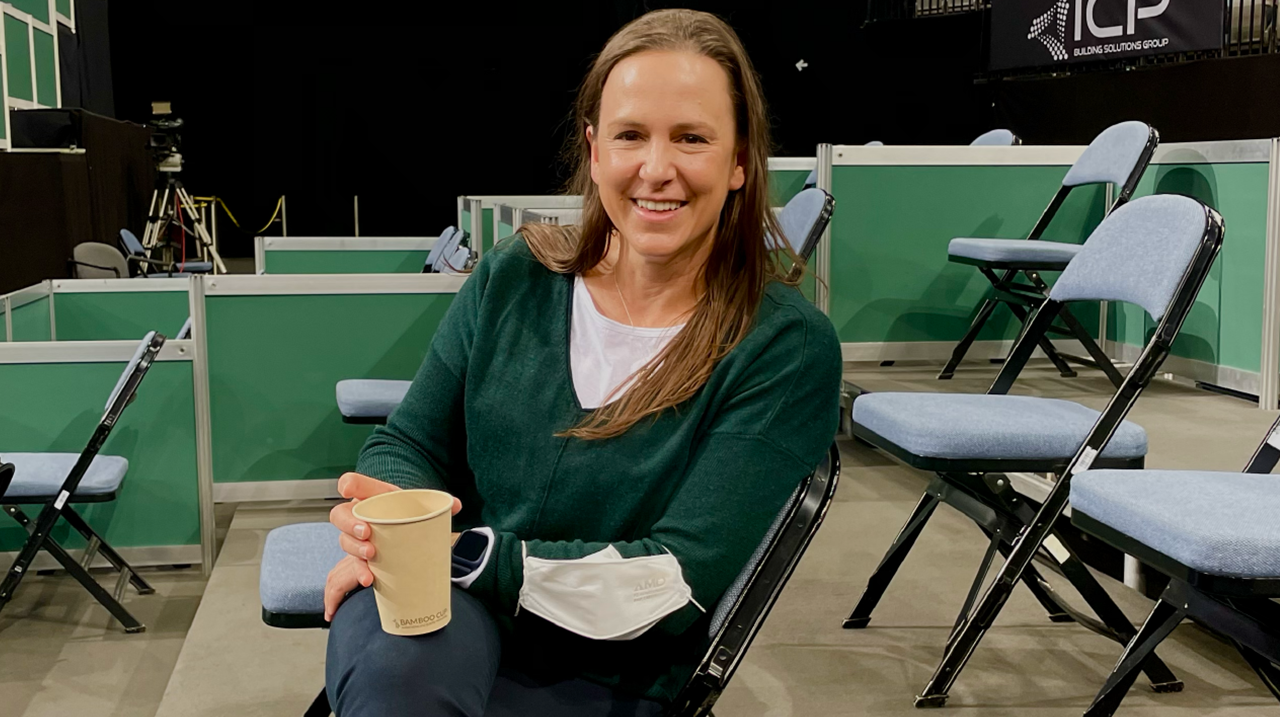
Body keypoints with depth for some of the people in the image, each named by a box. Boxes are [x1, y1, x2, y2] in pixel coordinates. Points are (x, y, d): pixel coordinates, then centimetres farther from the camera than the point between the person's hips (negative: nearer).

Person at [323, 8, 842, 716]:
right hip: (451, 614, 3)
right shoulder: (514, 277, 0)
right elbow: (408, 443, 7)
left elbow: (678, 582, -16)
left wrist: (463, 553, -22)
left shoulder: (786, 347, -11)